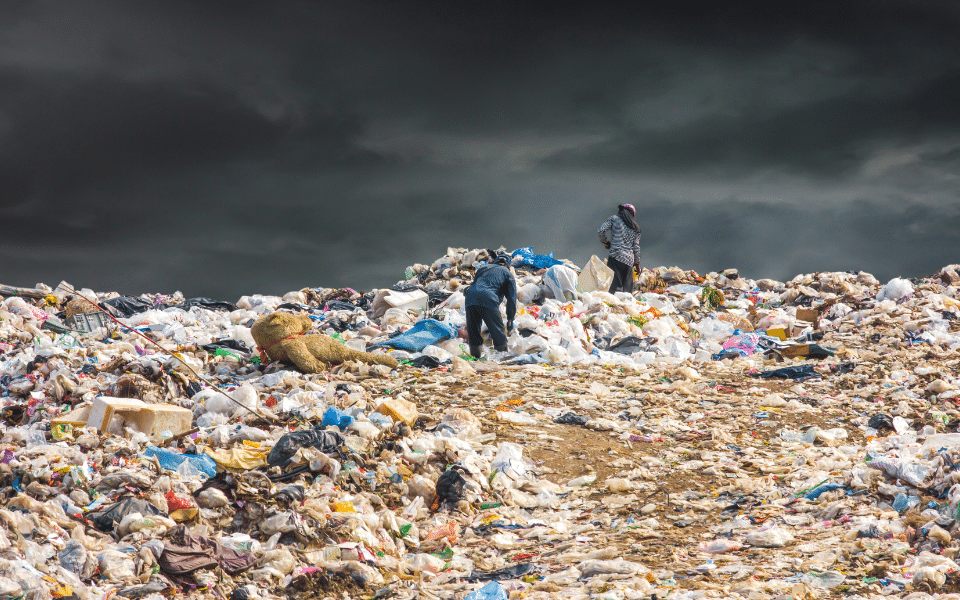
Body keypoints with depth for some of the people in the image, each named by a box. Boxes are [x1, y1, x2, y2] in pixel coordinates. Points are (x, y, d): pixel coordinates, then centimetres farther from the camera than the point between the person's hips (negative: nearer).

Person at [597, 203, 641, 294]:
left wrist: (605, 242, 14)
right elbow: (636, 247, 14)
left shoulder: (614, 219, 6)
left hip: (616, 256, -4)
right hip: (629, 261, 4)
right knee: (627, 289, 5)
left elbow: (600, 231, -3)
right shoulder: (635, 228, 17)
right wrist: (637, 263, 21)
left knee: (615, 287, -12)